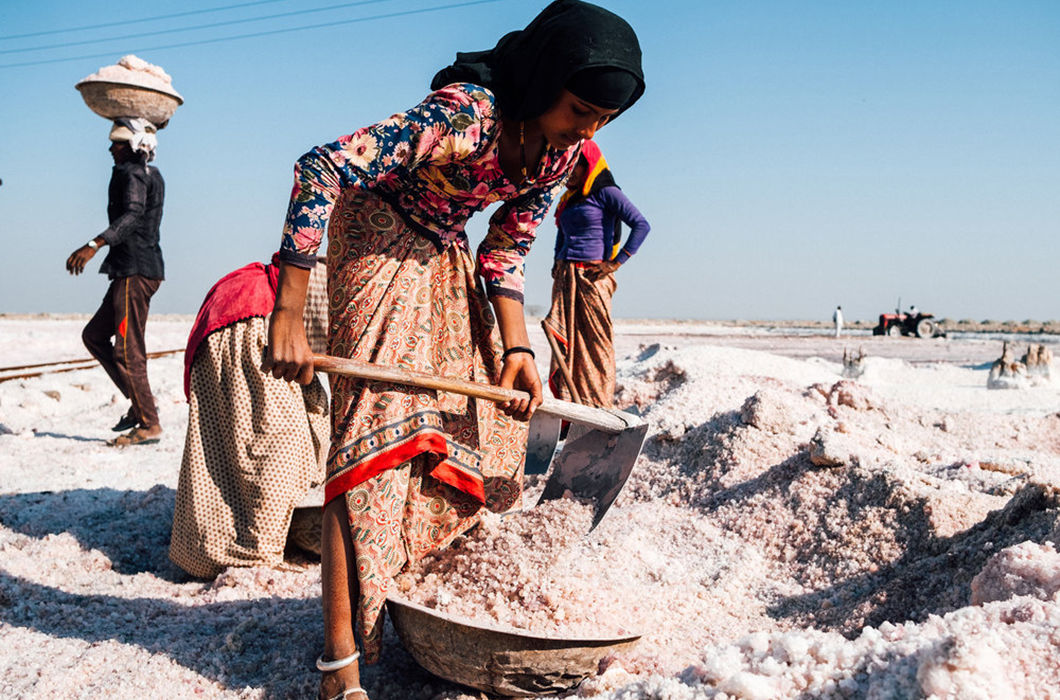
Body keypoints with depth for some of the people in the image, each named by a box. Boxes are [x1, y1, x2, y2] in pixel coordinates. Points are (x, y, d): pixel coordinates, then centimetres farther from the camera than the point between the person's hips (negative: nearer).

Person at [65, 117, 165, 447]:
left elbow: (133, 215, -28)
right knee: (94, 335, 15)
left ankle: (149, 424, -3)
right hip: (145, 268, 10)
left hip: (135, 271, -10)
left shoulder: (131, 173, -10)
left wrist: (93, 245, -36)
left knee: (127, 349, -8)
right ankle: (140, 402, 13)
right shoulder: (152, 174, 17)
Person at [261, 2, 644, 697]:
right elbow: (320, 170, -39)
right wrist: (288, 318, -38)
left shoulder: (563, 151, -9)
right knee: (378, 426, -16)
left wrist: (516, 348, -11)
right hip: (378, 242, -8)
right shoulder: (465, 115, -33)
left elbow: (507, 251, 2)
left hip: (447, 260, 8)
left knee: (480, 421, 7)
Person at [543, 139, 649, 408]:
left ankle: (598, 407, -2)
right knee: (565, 342, 1)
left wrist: (616, 263, -14)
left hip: (591, 277, -7)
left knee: (594, 343, -6)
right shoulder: (569, 199, 19)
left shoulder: (605, 193, -2)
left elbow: (641, 225, -11)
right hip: (564, 279, 7)